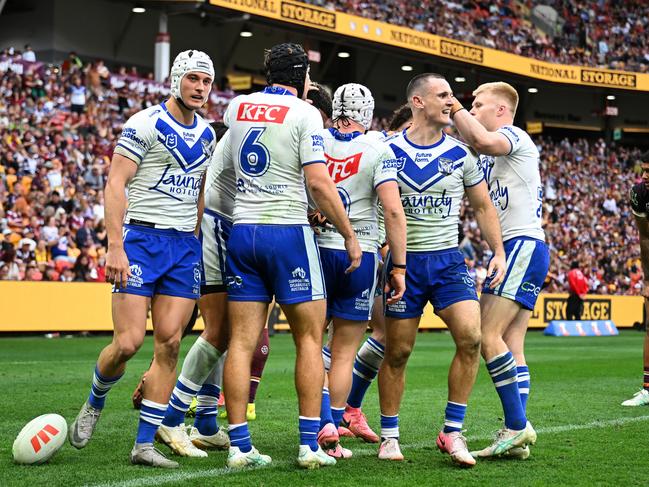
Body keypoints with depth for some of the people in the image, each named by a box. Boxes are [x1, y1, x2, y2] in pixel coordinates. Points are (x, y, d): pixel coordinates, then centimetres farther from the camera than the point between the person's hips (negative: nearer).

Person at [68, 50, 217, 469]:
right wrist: (116, 246, -18)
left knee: (169, 344, -2)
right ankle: (95, 403, 21)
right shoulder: (145, 125, -7)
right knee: (128, 342, -11)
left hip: (185, 245, 5)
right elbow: (115, 184, -11)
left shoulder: (207, 135, 13)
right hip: (141, 238, -5)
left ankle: (144, 444, 4)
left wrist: (200, 245, 16)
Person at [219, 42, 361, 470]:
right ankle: (310, 444, 1)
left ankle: (240, 446, 2)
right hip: (289, 231, -5)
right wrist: (351, 236, -5)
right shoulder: (304, 114, -6)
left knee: (243, 341, 3)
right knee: (310, 339, 5)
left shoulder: (236, 108, 11)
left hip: (242, 230, 5)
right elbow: (318, 182, -12)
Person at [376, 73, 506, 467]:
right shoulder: (389, 150, -2)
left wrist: (499, 251, 3)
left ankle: (453, 431, -4)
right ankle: (389, 437, 16)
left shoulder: (461, 154, 5)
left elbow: (483, 206, 13)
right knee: (397, 351, 1)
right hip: (404, 260, -2)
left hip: (448, 259, 2)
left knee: (471, 337, -16)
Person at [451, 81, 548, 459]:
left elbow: (483, 141, -26)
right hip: (518, 250, 10)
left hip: (523, 245, -10)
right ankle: (517, 435, 0)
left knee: (489, 338, -16)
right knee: (512, 347, 3)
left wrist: (457, 108, -15)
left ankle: (518, 425, -15)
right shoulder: (494, 156, 25)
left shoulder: (515, 136, -4)